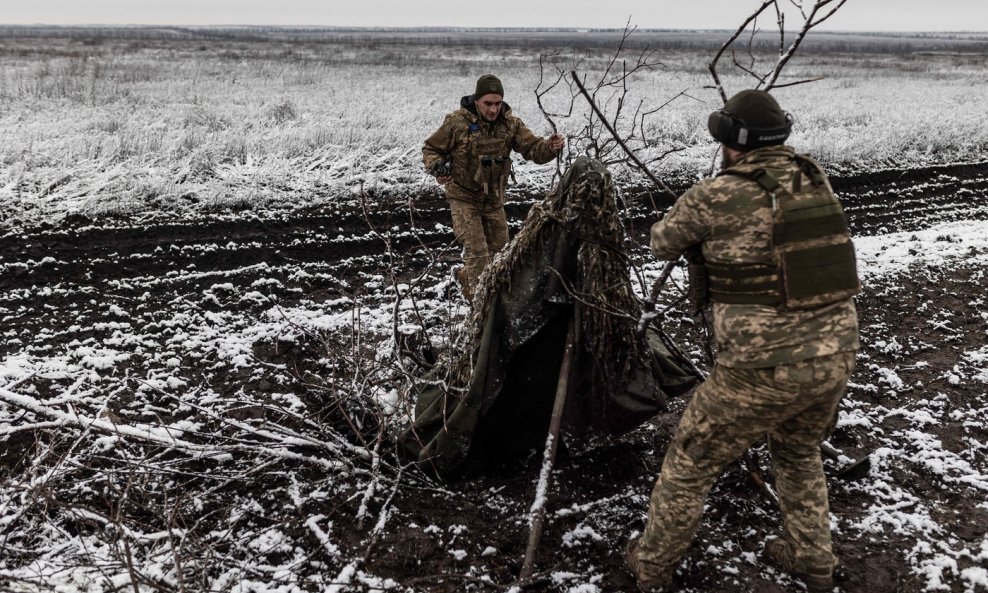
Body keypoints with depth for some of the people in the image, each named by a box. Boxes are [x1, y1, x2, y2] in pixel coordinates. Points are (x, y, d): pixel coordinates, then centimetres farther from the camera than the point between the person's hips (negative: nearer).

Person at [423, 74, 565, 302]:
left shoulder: (510, 123, -7)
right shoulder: (457, 122, -16)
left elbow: (533, 148, -14)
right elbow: (431, 148, -4)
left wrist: (550, 147, -37)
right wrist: (437, 167, -26)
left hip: (494, 198, 5)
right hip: (464, 197, -5)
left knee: (497, 245, 18)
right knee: (477, 250, -10)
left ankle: (467, 276, 44)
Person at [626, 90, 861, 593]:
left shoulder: (715, 197, -12)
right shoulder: (815, 180, 4)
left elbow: (661, 245, 6)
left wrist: (694, 228, 26)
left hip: (765, 369, -6)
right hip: (835, 354, 6)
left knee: (690, 462, 15)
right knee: (799, 453, 33)